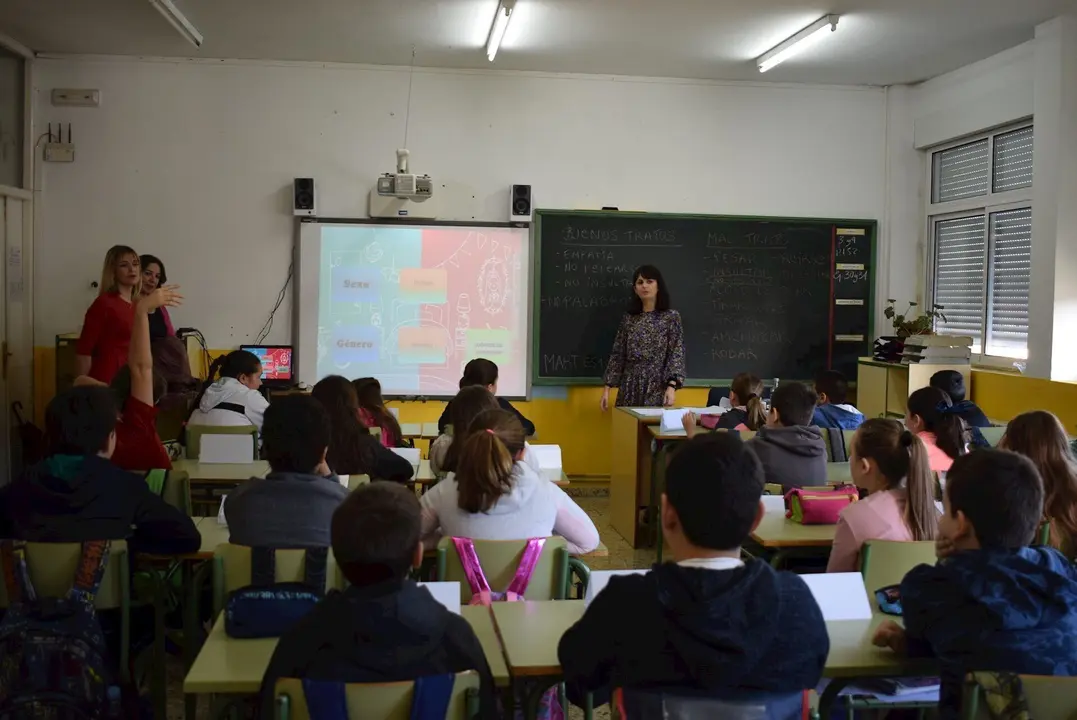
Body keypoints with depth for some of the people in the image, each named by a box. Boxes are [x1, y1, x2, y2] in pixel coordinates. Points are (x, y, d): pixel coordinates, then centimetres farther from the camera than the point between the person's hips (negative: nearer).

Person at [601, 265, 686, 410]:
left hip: (657, 388, -3)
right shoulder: (628, 319, 10)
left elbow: (676, 354, -6)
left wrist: (672, 386, -19)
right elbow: (617, 355, 10)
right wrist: (607, 387, 4)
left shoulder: (671, 317, 0)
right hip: (629, 387, 3)